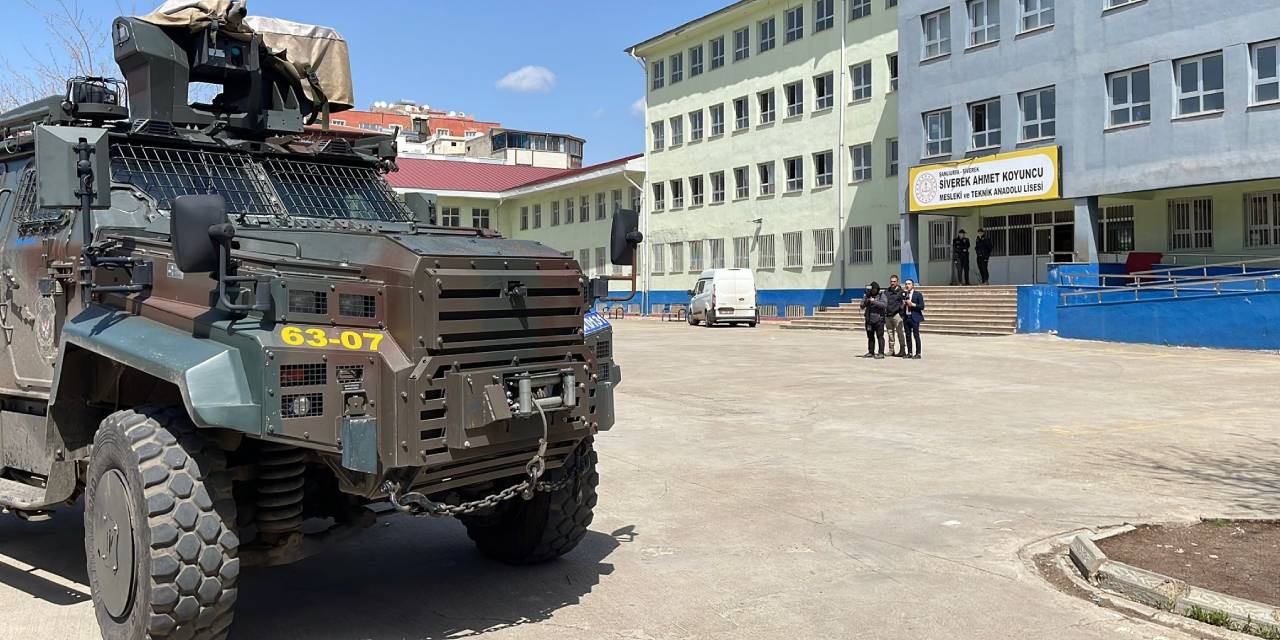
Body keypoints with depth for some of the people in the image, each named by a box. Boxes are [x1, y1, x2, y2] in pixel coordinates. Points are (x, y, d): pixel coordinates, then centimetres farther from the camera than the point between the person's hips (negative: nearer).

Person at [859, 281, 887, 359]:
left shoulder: (881, 295, -1)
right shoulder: (867, 295, 10)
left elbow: (885, 304, -16)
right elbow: (862, 306, 6)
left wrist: (875, 301, -21)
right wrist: (865, 301, -13)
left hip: (878, 320, -5)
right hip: (869, 320, 5)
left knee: (880, 336, -5)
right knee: (870, 337, 12)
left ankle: (881, 353, -5)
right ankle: (870, 352, 20)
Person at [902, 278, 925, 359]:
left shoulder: (918, 294, 0)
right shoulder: (903, 294, 13)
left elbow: (922, 306, -6)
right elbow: (901, 306, 19)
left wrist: (912, 304, -14)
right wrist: (903, 305, -2)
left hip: (914, 318, -5)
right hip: (906, 317, 5)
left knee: (916, 336, -6)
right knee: (908, 336, 7)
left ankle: (918, 353, -3)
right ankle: (909, 353, 14)